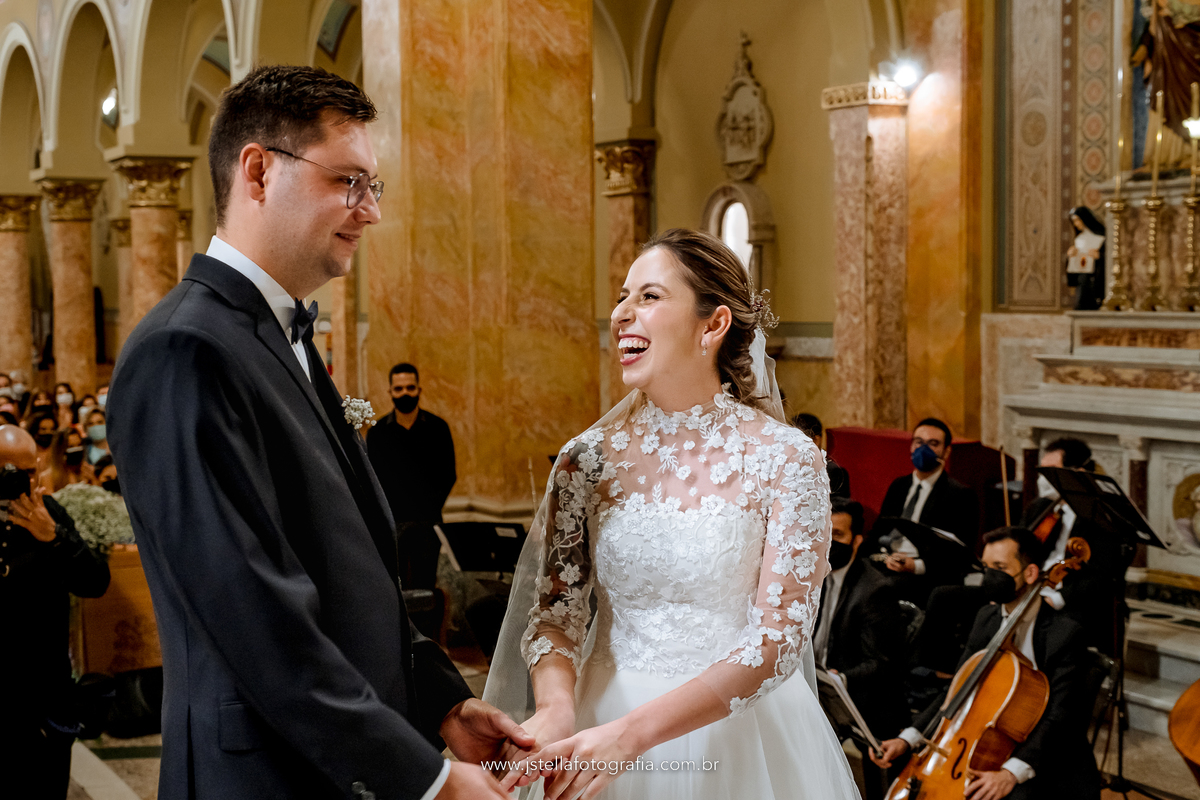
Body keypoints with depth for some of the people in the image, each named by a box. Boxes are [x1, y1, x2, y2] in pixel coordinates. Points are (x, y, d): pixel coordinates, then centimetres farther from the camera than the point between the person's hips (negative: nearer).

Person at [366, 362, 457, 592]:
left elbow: (448, 476, 7)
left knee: (425, 587, -2)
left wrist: (429, 508, -3)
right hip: (391, 523, 0)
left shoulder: (437, 428, 5)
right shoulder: (378, 431, 7)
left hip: (427, 523, 0)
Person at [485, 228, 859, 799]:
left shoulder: (786, 460, -12)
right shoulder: (587, 459, -3)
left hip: (741, 740, -2)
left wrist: (634, 732, -27)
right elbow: (556, 612, -1)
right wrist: (556, 705, -23)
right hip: (606, 726, 2)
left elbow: (778, 639, -17)